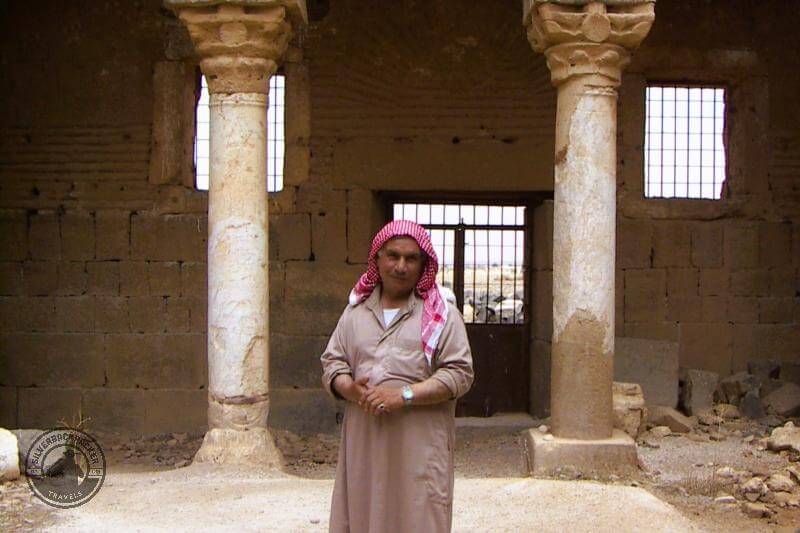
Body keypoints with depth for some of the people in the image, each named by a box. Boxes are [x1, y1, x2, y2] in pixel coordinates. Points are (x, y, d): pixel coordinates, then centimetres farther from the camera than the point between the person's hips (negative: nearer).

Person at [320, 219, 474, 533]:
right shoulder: (356, 311, 14)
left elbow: (459, 374, -5)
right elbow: (331, 362, 13)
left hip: (420, 444, -3)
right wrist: (351, 389, -9)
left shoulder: (442, 315, 3)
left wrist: (404, 395, -14)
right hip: (363, 440, 3)